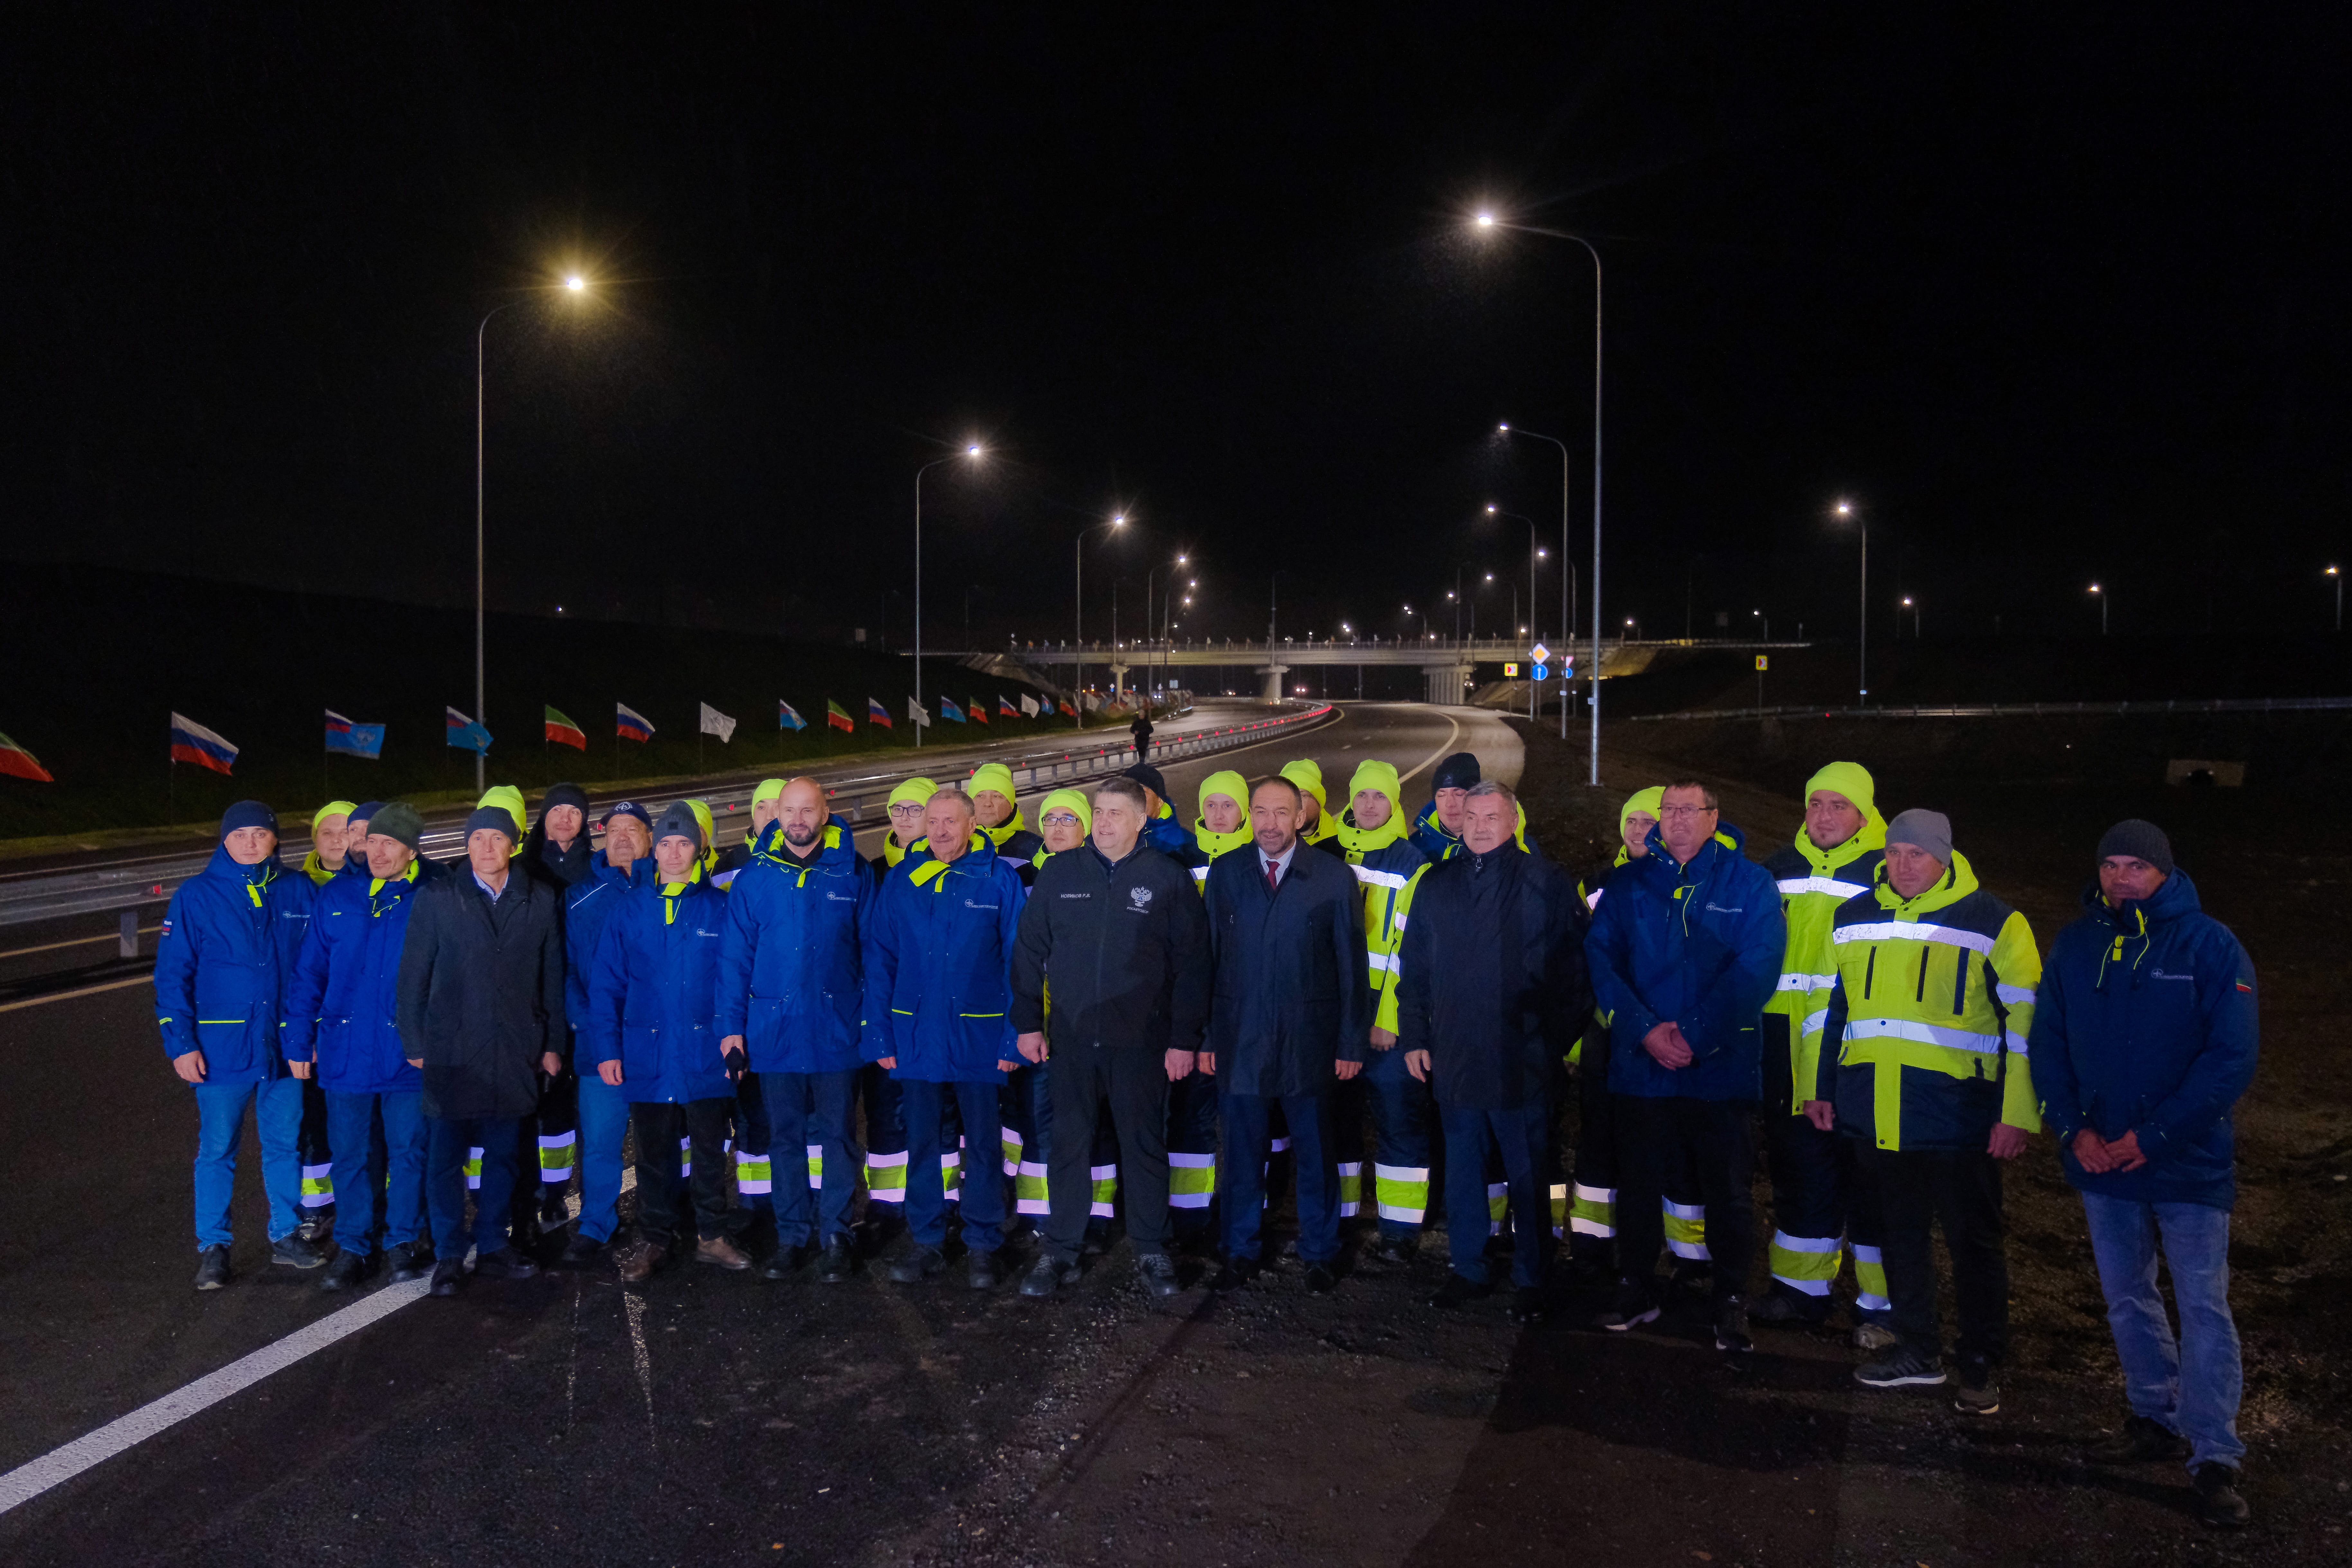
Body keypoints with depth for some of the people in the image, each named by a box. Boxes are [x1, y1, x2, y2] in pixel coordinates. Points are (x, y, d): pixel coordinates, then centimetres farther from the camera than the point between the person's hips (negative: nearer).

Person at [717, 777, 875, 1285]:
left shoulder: (852, 874, 0)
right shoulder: (755, 876, 3)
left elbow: (873, 951, 2)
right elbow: (735, 955, 4)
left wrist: (876, 1022, -4)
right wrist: (731, 1025, -2)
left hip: (837, 1030, -1)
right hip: (774, 1029, 1)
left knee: (837, 1137, 5)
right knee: (786, 1138, 10)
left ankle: (835, 1237, 15)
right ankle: (792, 1237, 20)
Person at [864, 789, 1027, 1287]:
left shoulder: (999, 880, -5)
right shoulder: (901, 882, 2)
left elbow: (1019, 962, -5)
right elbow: (879, 962, 3)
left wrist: (1014, 1037, -10)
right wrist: (879, 1036, -3)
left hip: (978, 1036, -2)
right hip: (916, 1036, 2)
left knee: (983, 1146, 9)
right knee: (921, 1143, 12)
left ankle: (983, 1246, 21)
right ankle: (925, 1242, 25)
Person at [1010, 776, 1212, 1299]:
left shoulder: (1168, 878, -3)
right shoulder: (1059, 873, 3)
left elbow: (1192, 963, -2)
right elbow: (1030, 951, 7)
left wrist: (1184, 1039, -5)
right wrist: (1027, 1022, 3)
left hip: (1142, 1041, -2)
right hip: (1070, 1039, 2)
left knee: (1145, 1145, 9)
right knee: (1068, 1145, 9)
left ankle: (1151, 1250, 22)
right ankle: (1060, 1250, 20)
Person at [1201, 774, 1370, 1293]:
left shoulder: (1334, 877, -2)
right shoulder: (1225, 874, 3)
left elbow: (1351, 966, -1)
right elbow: (1210, 958, 4)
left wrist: (1352, 1042, -3)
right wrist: (1205, 1037, 1)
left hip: (1309, 1045, -1)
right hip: (1240, 1041, 1)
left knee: (1315, 1157, 10)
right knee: (1242, 1156, 11)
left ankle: (1320, 1255, 26)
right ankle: (1241, 1254, 25)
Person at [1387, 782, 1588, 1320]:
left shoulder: (1548, 884, -3)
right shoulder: (1434, 884, 8)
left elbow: (1572, 972, -2)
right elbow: (1413, 970, 13)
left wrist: (1556, 1039, -6)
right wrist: (1413, 1037, 8)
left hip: (1523, 1063, -3)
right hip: (1453, 1059, 3)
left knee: (1528, 1175, 7)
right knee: (1462, 1170, 13)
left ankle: (1530, 1279, 19)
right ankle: (1469, 1268, 26)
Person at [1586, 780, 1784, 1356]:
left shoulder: (1750, 885, 0)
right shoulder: (1627, 886, 6)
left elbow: (1756, 970, -10)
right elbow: (1601, 961, -2)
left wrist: (1694, 1035, -17)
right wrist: (1645, 1030, -16)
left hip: (1723, 1068, -2)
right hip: (1640, 1068, 2)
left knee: (1728, 1193, 6)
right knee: (1640, 1185, 12)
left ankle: (1732, 1303, 21)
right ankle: (1636, 1288, 28)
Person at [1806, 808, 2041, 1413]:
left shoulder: (1994, 923, -5)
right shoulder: (1854, 917, 10)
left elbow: (2026, 1020, -6)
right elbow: (1832, 1006, 19)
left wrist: (2018, 1113, -10)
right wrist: (1820, 1087, 17)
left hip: (1957, 1113, -5)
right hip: (1875, 1114, 5)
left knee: (1973, 1241, 6)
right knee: (1900, 1234, 15)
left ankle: (1981, 1364, 19)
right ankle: (1916, 1349, 28)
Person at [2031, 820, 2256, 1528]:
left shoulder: (2211, 946, -9)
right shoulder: (2076, 944, 3)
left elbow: (2232, 1058, -12)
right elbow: (2047, 1041, 6)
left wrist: (2153, 1135, -16)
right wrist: (2074, 1128, -7)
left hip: (2189, 1163, -4)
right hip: (2101, 1159, 4)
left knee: (2204, 1307, -3)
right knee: (2127, 1300, 15)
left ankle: (2216, 1457, 5)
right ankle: (2156, 1419, 31)